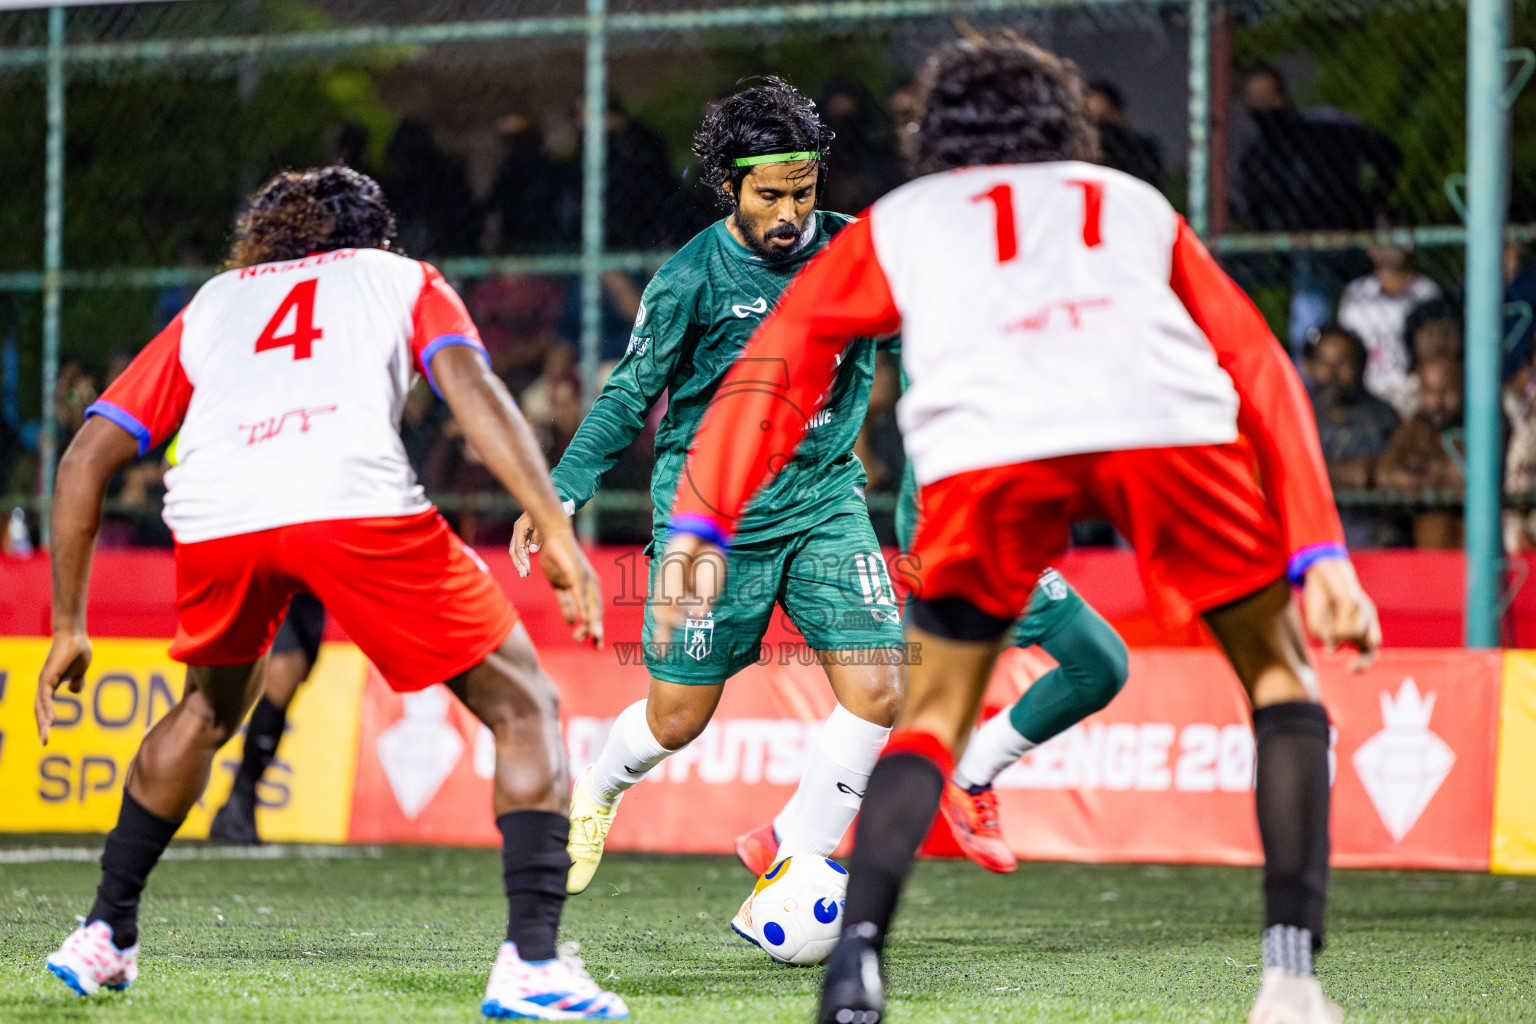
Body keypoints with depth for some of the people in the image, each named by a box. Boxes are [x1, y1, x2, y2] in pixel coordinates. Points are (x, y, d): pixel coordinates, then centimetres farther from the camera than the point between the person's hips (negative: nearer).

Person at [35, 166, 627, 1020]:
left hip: (213, 520, 4)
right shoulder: (404, 278, 30)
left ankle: (103, 938, 37)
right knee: (524, 706, 11)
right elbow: (470, 385, 7)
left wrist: (70, 627, 33)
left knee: (210, 709, 34)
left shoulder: (212, 303, 36)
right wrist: (558, 535, 0)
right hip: (355, 500, -4)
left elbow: (87, 458, 29)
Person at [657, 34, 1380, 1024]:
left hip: (988, 450, 0)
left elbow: (777, 357, 21)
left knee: (931, 725, 17)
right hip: (1170, 422, 0)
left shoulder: (901, 219, 35)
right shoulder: (1140, 204, 37)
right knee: (1284, 678, 21)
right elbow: (1260, 369, 27)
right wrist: (1320, 553, 22)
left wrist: (701, 526, 15)